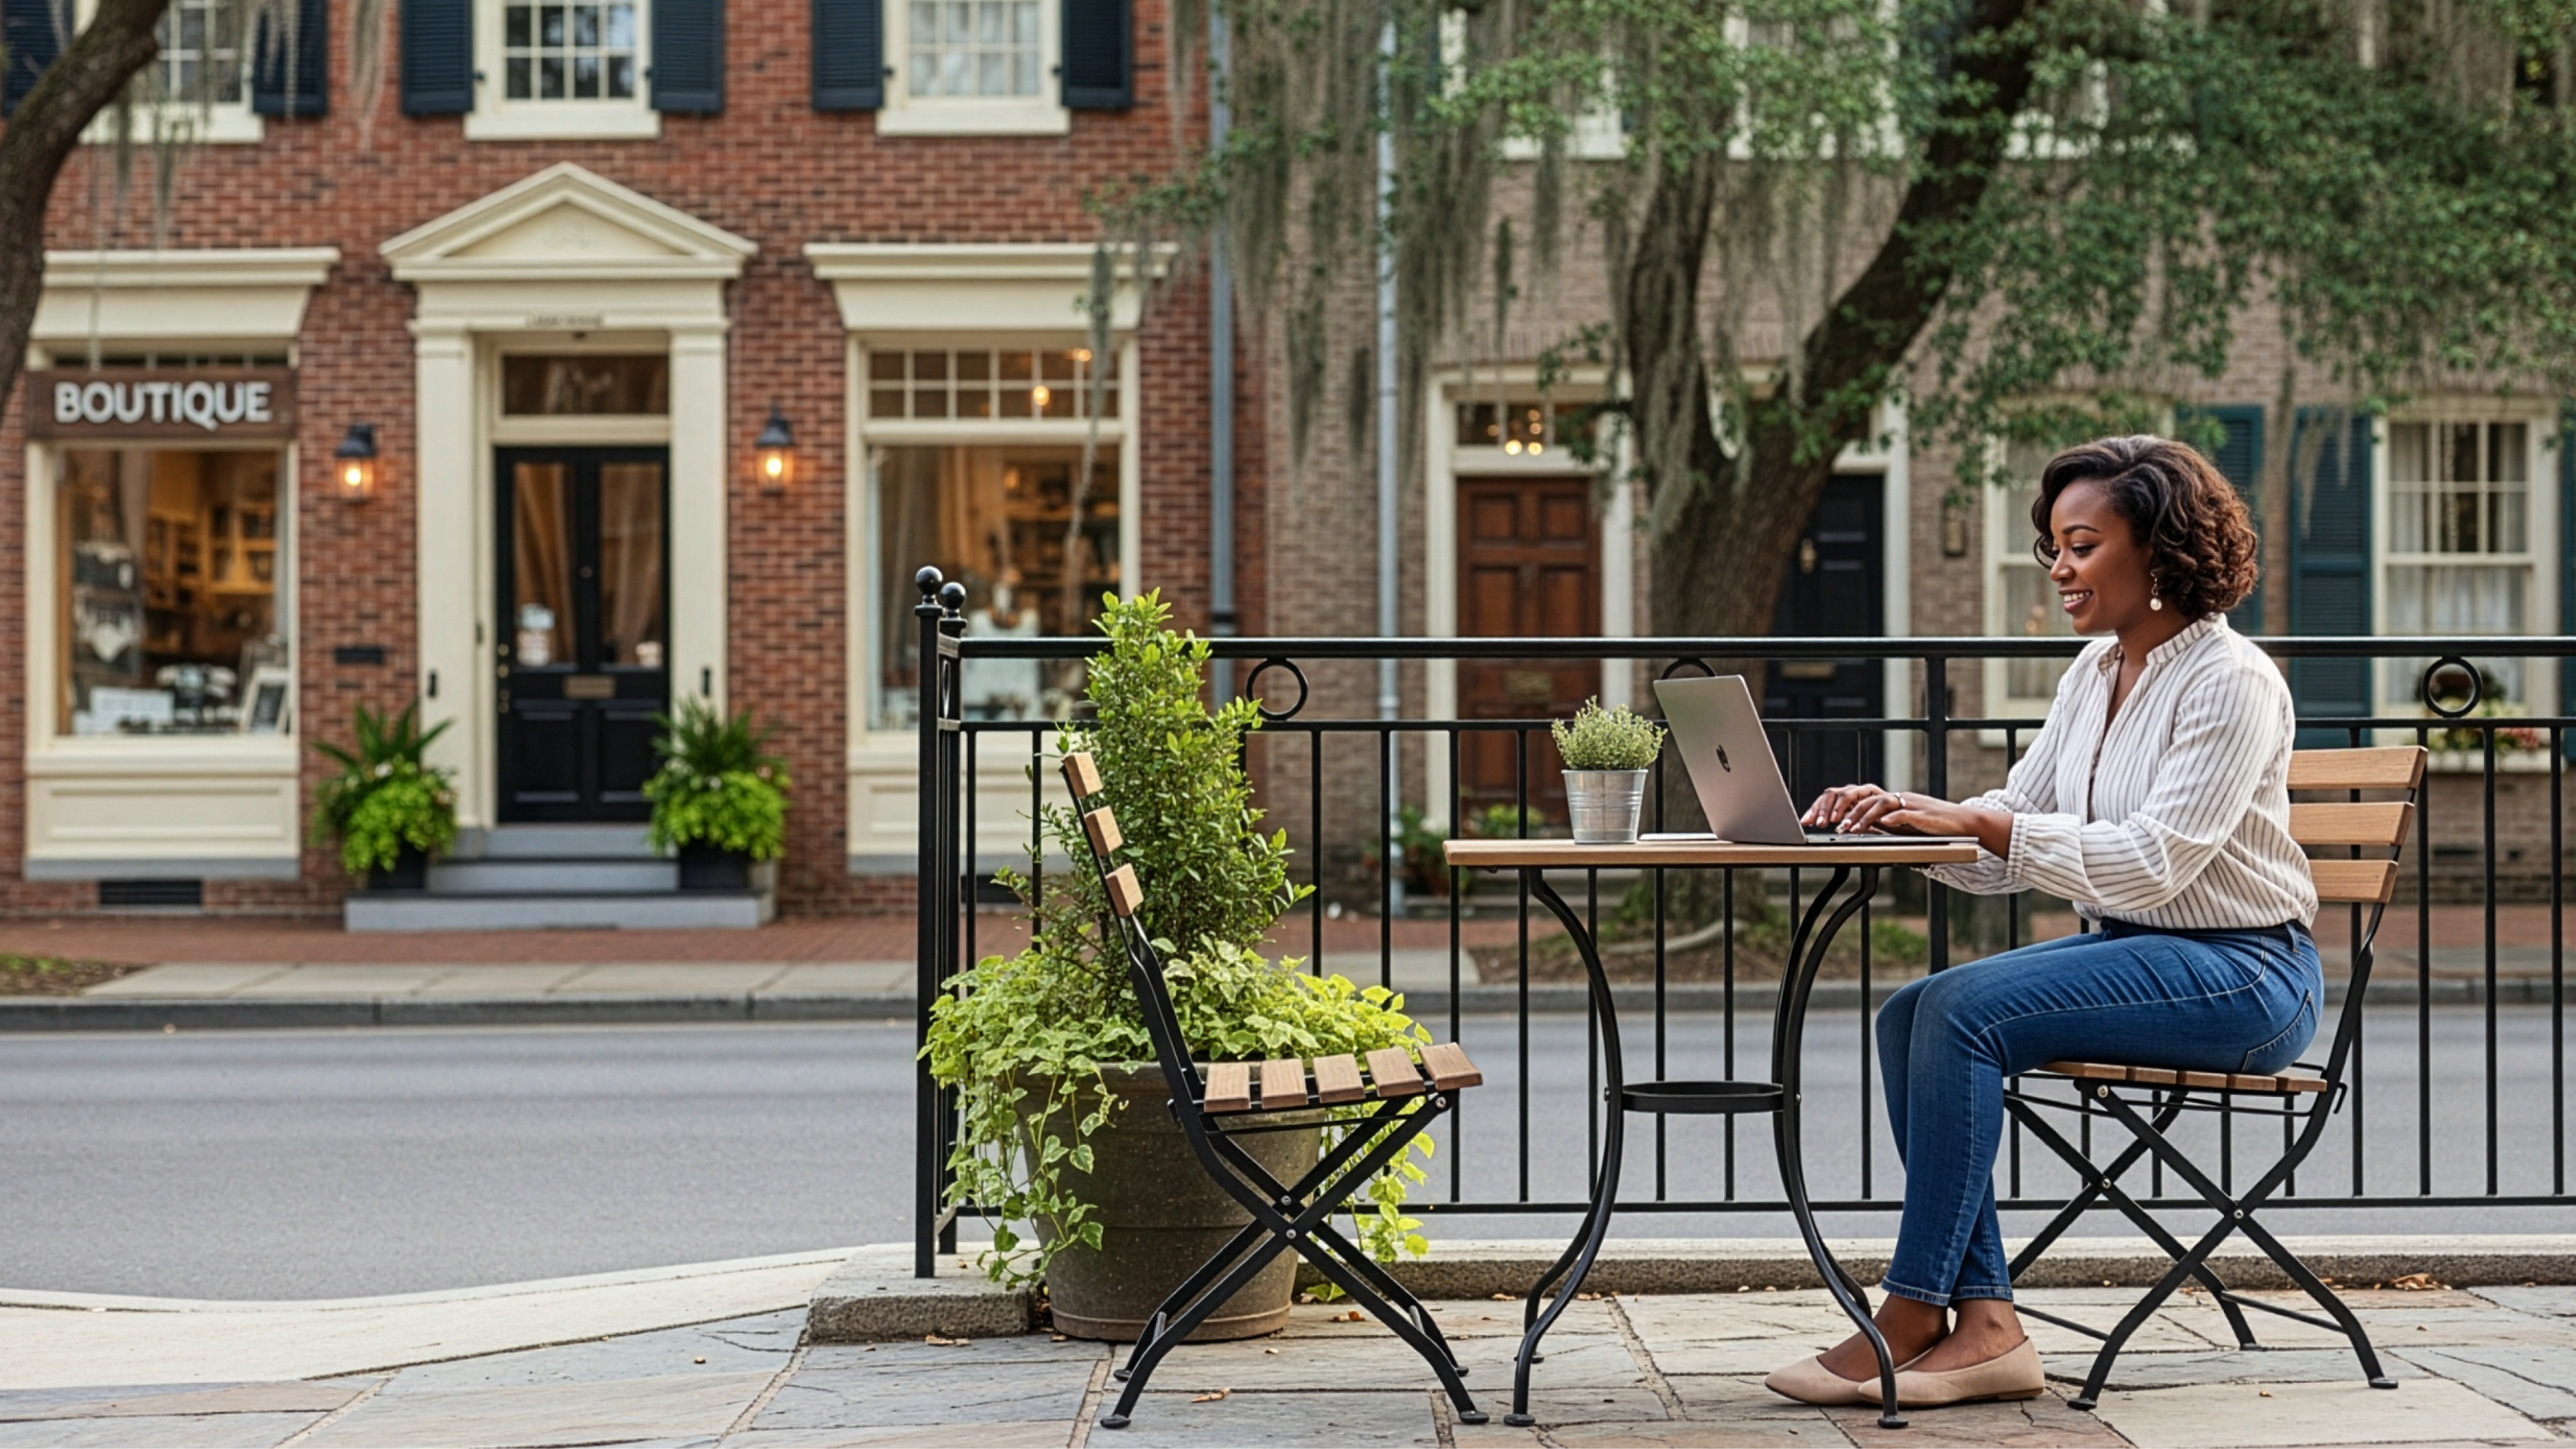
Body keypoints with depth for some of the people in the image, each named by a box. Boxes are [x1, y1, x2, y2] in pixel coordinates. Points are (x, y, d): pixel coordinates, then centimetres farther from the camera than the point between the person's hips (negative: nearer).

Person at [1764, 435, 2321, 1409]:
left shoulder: (2231, 682, -12)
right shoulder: (2094, 674, 13)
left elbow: (2150, 861, -22)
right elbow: (2007, 838, 11)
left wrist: (1980, 823, -27)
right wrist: (1901, 815, -9)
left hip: (2241, 972, -8)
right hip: (2131, 951, 8)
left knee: (1964, 1009, -25)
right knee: (1909, 1016, -14)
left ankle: (1911, 1316, -20)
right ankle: (1984, 1326, -19)